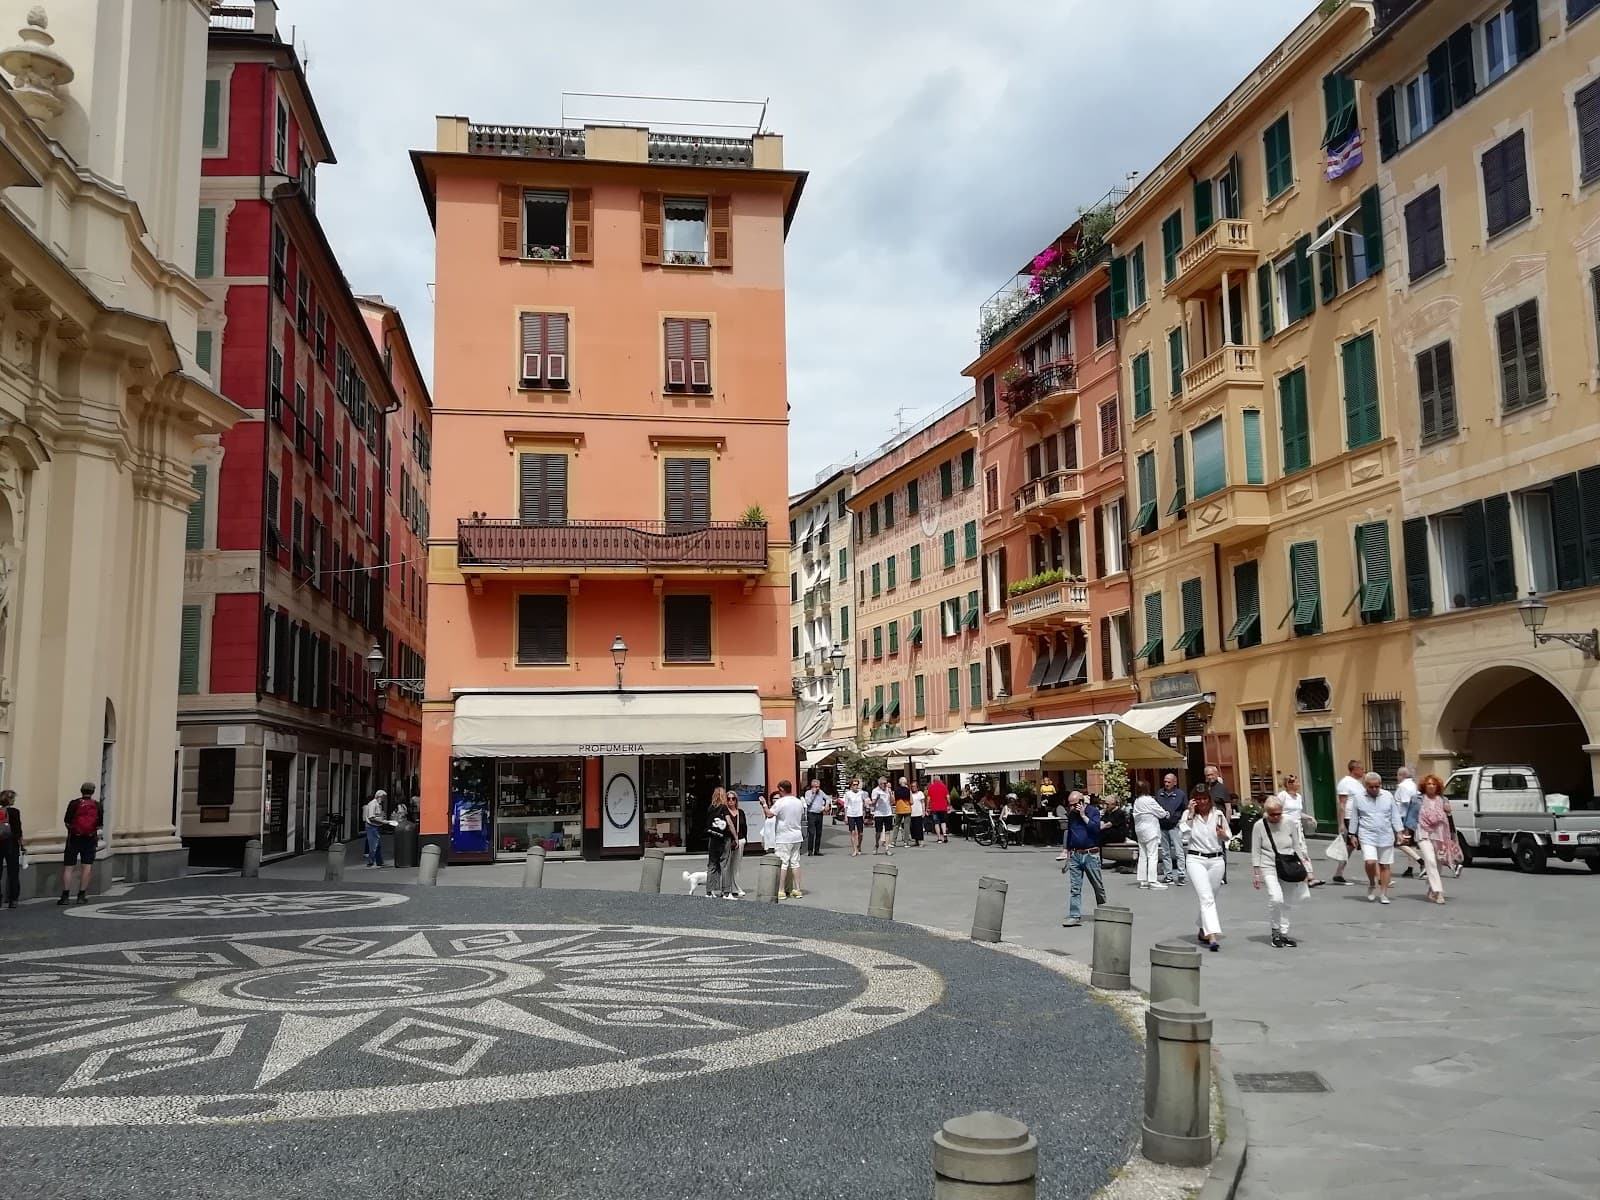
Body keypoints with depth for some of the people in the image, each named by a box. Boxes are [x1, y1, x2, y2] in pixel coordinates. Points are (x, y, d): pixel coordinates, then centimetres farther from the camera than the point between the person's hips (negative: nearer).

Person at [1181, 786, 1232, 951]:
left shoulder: (1218, 814, 5)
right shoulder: (1188, 814, 2)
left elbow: (1229, 837, 13)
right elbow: (1185, 833, -13)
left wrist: (1223, 835, -9)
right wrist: (1190, 814, -13)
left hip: (1216, 859, 3)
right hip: (1196, 859, -3)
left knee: (1209, 898, 11)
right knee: (1206, 898, -15)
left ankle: (1203, 931, 31)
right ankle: (1212, 935, -23)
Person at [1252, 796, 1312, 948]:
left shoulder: (1291, 822, -6)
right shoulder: (1259, 825, -9)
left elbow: (1299, 846, 2)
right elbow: (1256, 852, -2)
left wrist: (1304, 869, 1)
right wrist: (1256, 874, -2)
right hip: (1269, 867, -2)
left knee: (1287, 902, 8)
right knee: (1275, 898, -19)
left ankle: (1283, 933, 25)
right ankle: (1275, 931, 1)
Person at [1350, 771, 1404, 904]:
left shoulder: (1388, 797, 3)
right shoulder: (1359, 798, -1)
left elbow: (1395, 816, 8)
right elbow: (1354, 818, 6)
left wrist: (1399, 832, 3)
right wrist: (1353, 835, 7)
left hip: (1386, 837, 2)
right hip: (1367, 837, -2)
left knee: (1385, 865, 5)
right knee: (1370, 862, -19)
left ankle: (1383, 894, 15)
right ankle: (1372, 884, 9)